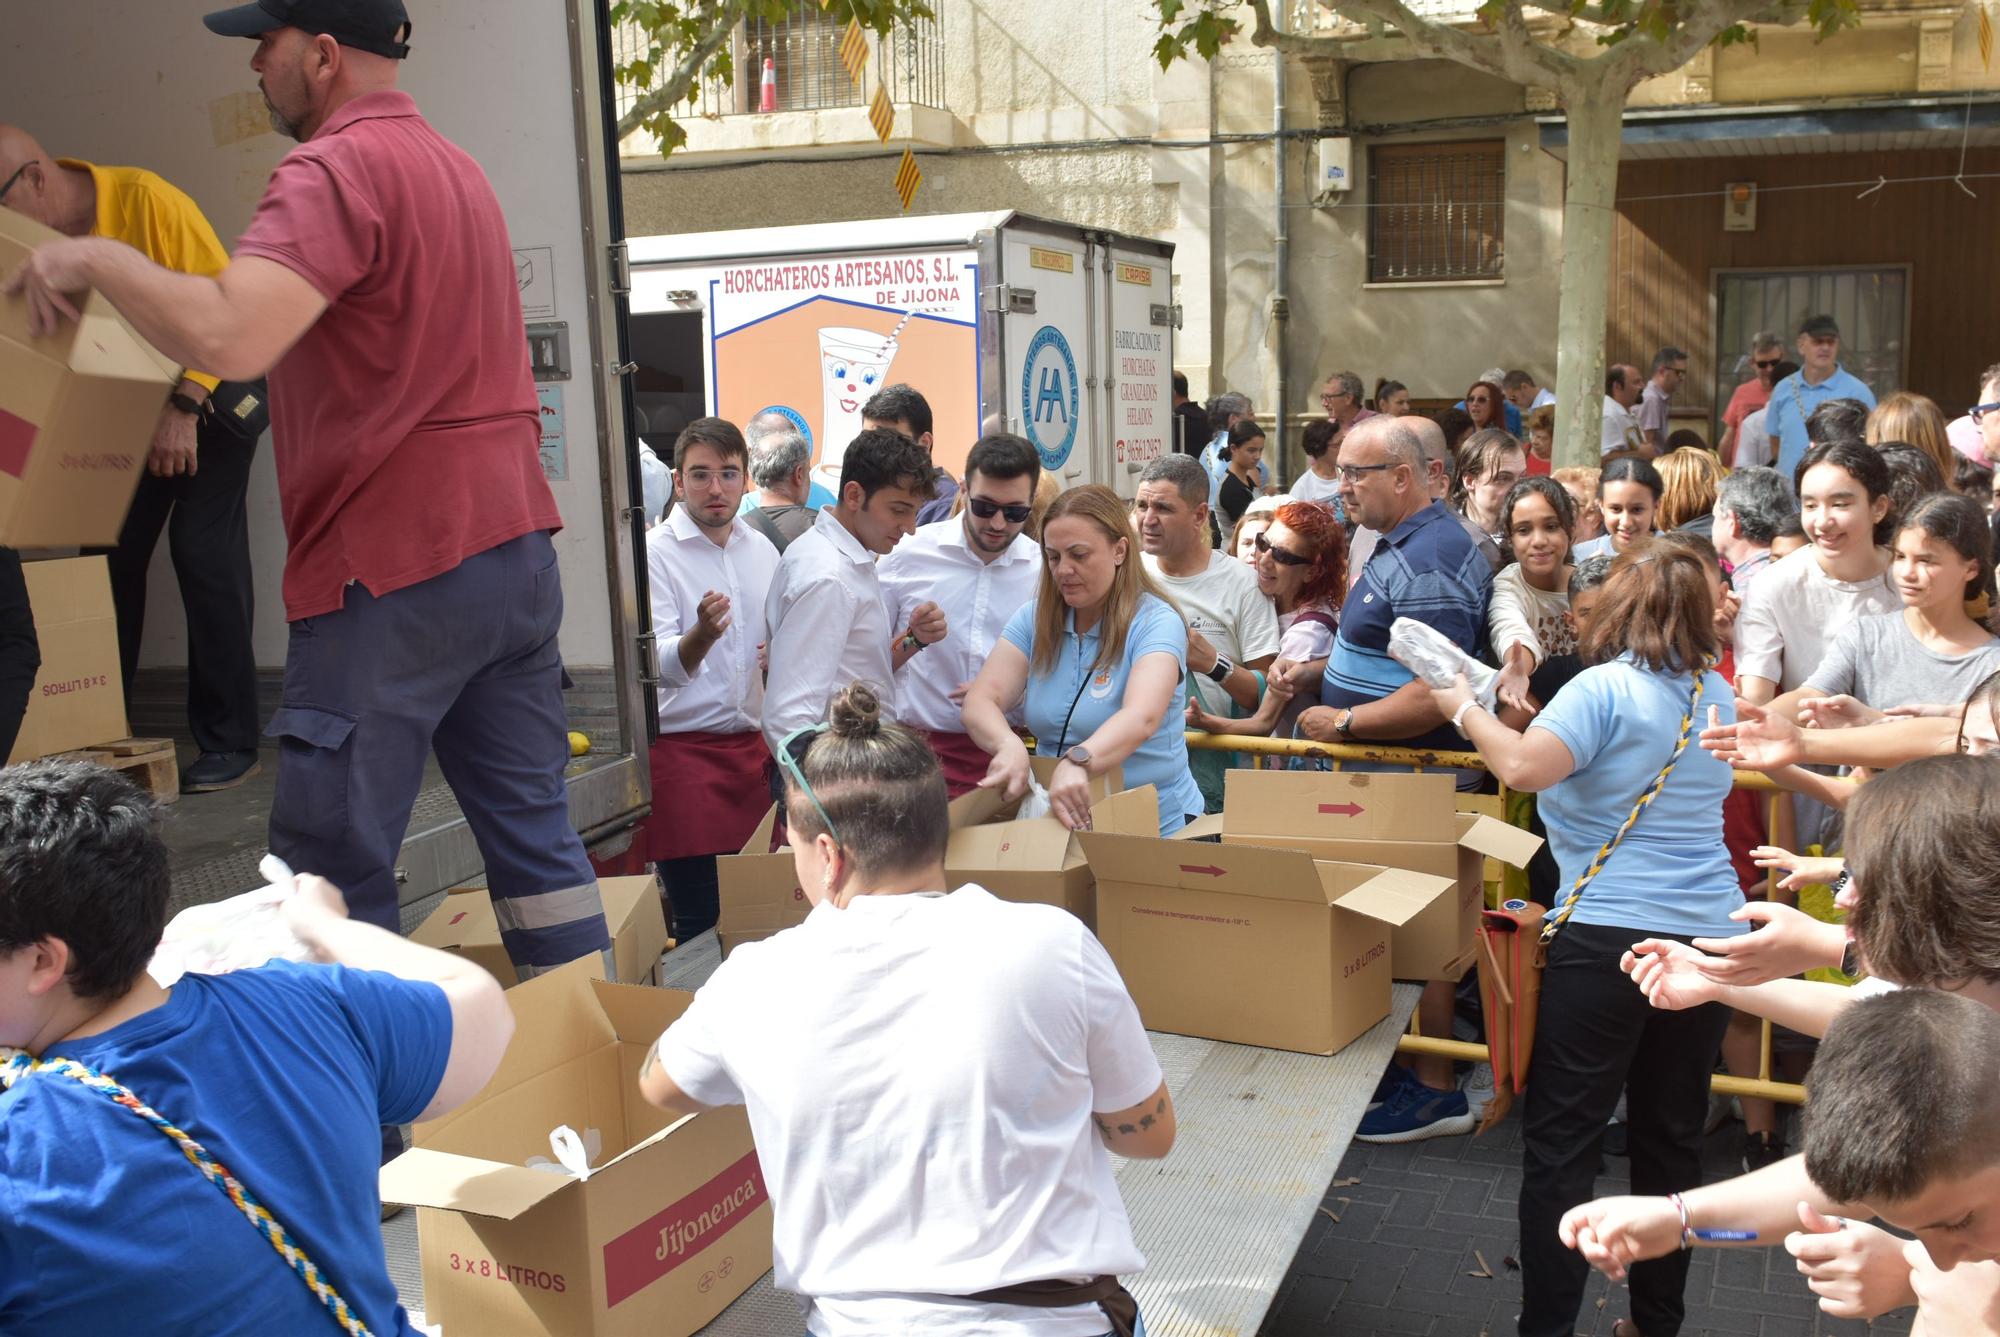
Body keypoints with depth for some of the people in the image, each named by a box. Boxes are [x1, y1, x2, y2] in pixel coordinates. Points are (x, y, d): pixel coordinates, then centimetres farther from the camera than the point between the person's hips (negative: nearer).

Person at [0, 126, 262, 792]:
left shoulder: (144, 200, -24)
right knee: (112, 554, 4)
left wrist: (183, 407, -30)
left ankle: (230, 743, -6)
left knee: (203, 550, -11)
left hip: (210, 390, -6)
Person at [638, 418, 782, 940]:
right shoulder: (655, 553, -8)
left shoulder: (761, 548, 10)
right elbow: (662, 667, -18)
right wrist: (702, 633, -38)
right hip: (683, 753, -5)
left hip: (751, 747, 5)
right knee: (701, 923, -4)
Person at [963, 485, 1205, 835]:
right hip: (1054, 820, 4)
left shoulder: (1155, 623, -9)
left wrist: (1078, 761, -46)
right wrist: (1008, 745, -29)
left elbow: (1141, 718, -27)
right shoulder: (1034, 619, 5)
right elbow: (980, 701, -6)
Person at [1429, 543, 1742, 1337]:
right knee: (1672, 1137, 16)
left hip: (1610, 936, -6)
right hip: (1710, 935, 7)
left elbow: (1522, 768, -24)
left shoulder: (1605, 688, -11)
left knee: (1560, 1141, 1)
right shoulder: (1716, 695, 9)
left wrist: (1464, 709, -7)